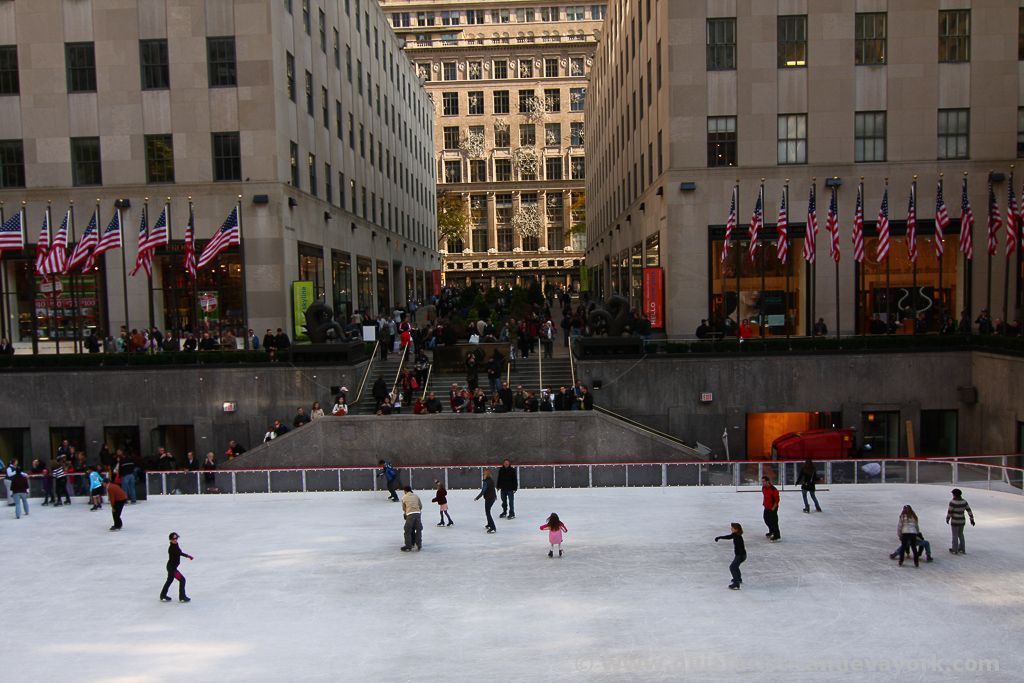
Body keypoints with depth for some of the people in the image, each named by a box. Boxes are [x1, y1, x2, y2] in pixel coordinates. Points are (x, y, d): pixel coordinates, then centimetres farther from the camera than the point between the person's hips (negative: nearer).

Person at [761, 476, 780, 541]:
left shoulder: (773, 489, -25)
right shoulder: (763, 488, 1)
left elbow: (777, 499, -20)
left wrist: (773, 508, -18)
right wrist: (764, 503, 13)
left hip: (772, 508, -9)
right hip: (766, 507, 9)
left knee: (773, 521, -5)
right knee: (766, 520, 21)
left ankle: (777, 536, 5)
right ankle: (771, 531, 43)